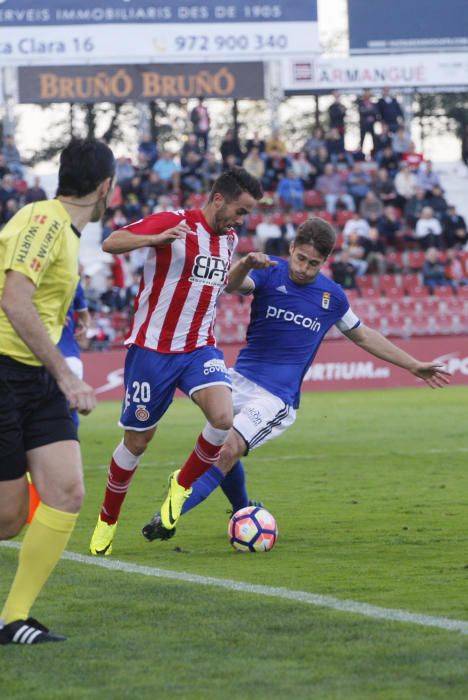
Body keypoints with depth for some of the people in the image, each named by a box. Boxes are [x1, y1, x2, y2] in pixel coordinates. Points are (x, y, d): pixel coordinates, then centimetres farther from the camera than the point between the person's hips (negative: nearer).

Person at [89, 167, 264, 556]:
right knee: (137, 440, 5)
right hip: (152, 349, -5)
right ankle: (107, 520, 28)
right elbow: (111, 244, -24)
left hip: (200, 349, 5)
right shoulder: (174, 223, -12)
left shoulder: (230, 239, 10)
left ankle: (182, 484, 5)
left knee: (223, 418, -22)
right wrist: (159, 238, -37)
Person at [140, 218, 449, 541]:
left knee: (229, 450, -19)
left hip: (278, 397, -2)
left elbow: (363, 335, 21)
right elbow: (233, 285, -25)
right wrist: (245, 265, -50)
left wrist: (414, 365, 23)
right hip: (242, 378, 2)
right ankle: (243, 512, 29)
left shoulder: (332, 296, 4)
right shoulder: (270, 273, -3)